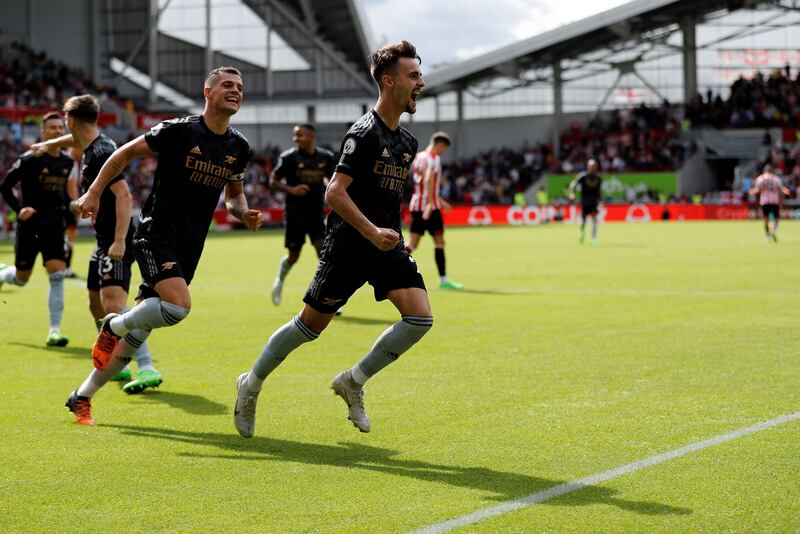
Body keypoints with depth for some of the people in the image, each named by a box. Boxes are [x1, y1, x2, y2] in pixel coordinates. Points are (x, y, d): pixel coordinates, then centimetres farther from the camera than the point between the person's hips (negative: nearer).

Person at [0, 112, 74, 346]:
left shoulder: (68, 162, 7)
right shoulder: (30, 160, -9)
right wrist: (19, 209, -17)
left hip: (55, 227, 3)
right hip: (29, 225, -3)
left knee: (57, 276, -11)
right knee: (21, 278, 8)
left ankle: (54, 331, -8)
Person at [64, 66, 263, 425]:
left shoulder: (238, 147, 8)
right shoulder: (179, 131, -10)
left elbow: (234, 194, 23)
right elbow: (126, 153, -1)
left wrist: (244, 213, 1)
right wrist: (93, 193, -5)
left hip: (188, 247, 6)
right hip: (156, 234, -6)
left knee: (136, 333, 7)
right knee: (178, 306, -28)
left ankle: (82, 396, 18)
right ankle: (113, 325, 1)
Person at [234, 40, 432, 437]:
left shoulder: (407, 142, 12)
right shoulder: (364, 133, -14)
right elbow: (334, 193, -20)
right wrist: (373, 232, -28)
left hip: (388, 246, 7)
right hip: (347, 245, -7)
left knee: (420, 318, -11)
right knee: (310, 324, 2)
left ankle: (353, 381, 5)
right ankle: (252, 384, 24)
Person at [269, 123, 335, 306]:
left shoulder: (326, 157, 0)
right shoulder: (289, 157, -9)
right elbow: (273, 181, -3)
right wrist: (291, 189, -19)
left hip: (317, 214, 2)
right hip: (295, 214, -2)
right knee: (293, 256, 7)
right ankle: (279, 281, 40)